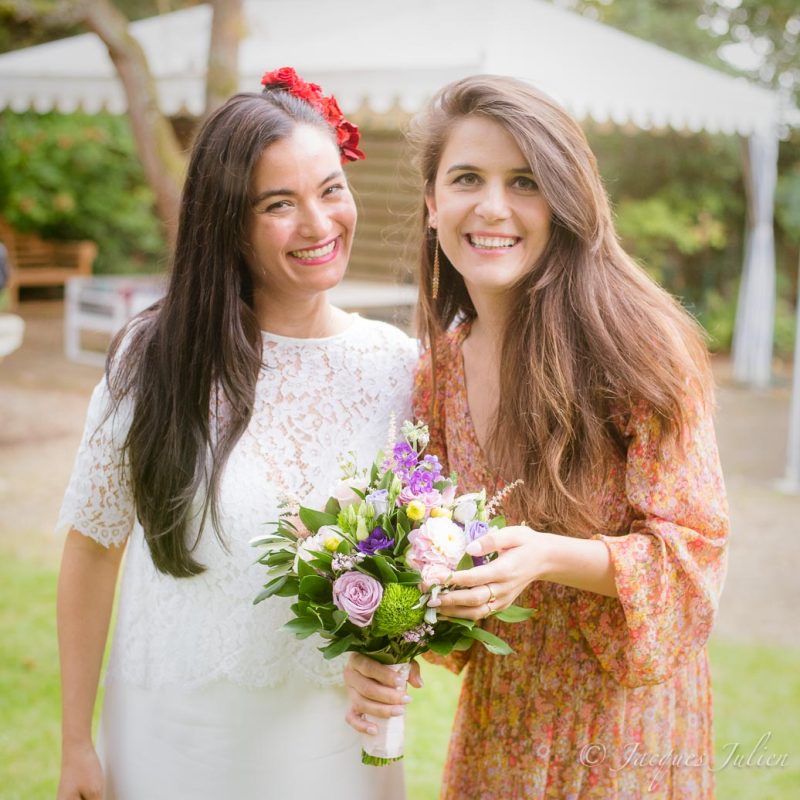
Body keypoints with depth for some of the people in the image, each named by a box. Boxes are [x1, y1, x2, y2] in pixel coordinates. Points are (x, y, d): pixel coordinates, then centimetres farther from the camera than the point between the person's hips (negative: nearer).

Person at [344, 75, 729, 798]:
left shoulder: (639, 345, -19)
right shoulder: (442, 364, -3)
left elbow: (694, 548, -15)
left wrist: (547, 556, -31)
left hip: (623, 715, -5)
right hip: (496, 717, 5)